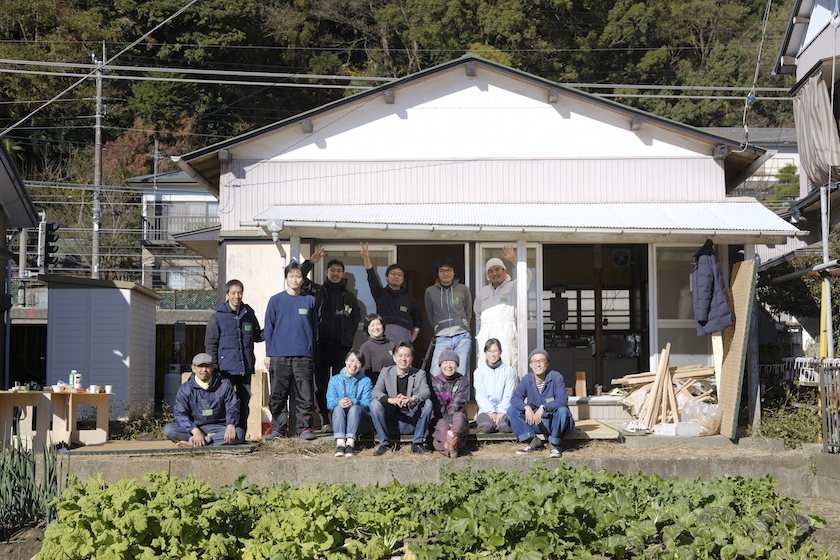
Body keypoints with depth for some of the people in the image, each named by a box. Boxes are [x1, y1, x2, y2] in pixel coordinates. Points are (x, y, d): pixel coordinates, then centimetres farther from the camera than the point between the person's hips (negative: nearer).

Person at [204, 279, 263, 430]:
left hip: (245, 368, 4)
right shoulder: (217, 317, -1)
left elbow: (257, 336, 22)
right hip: (226, 369, -4)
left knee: (244, 402, 8)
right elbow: (210, 345, -1)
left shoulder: (249, 314, 11)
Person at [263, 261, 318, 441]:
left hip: (303, 356, 0)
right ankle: (277, 428, 9)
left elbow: (313, 328, 13)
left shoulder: (310, 300, 10)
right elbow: (268, 328, 7)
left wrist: (312, 351, 9)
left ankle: (304, 428, 3)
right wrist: (268, 354, 2)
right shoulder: (276, 300, 6)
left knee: (304, 394, -1)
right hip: (279, 356, 0)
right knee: (278, 394, 3)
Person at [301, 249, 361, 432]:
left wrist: (349, 341, 4)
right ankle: (325, 419, 4)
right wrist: (310, 263, -3)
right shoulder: (317, 291, 12)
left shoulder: (349, 297, 16)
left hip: (342, 346, 0)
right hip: (321, 344, 0)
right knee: (321, 383, -1)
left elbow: (355, 322, 16)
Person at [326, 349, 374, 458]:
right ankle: (340, 443, -45)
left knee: (355, 408, -30)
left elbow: (367, 403, -7)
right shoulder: (335, 380, 13)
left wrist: (353, 402, -29)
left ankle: (350, 443, -44)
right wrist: (339, 402, -25)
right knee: (338, 407, -28)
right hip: (340, 422, 1)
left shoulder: (366, 381, 9)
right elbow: (330, 403, 0)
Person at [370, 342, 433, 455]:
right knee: (374, 403, -24)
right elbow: (376, 391, -14)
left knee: (427, 403, -22)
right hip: (390, 423, 0)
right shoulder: (386, 372, 2)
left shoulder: (419, 374, 3)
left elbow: (426, 392, -16)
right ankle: (384, 443, -12)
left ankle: (417, 443, -11)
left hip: (410, 423, 0)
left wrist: (412, 399, -40)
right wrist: (392, 400, -35)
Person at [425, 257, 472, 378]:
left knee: (460, 374, -4)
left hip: (462, 337, 0)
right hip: (442, 338, 0)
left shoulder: (463, 289, 6)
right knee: (436, 375, -12)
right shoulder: (430, 292, 7)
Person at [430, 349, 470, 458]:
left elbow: (457, 403, -7)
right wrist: (448, 420, -21)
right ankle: (452, 448, -62)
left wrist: (451, 419, -23)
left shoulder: (463, 381, 7)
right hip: (440, 418, -1)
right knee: (443, 424, -36)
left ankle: (451, 438, -63)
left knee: (458, 416, -36)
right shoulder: (435, 382, 6)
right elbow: (439, 405, -5)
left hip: (457, 414, 1)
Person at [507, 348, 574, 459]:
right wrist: (526, 407, -32)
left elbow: (563, 399, -23)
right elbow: (515, 398, -10)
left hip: (554, 421, -3)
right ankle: (533, 441, -13)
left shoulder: (556, 377, -10)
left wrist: (543, 408, -36)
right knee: (511, 410, -14)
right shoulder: (527, 380, 1)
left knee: (562, 410, -35)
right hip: (535, 423, 3)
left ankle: (554, 445, -15)